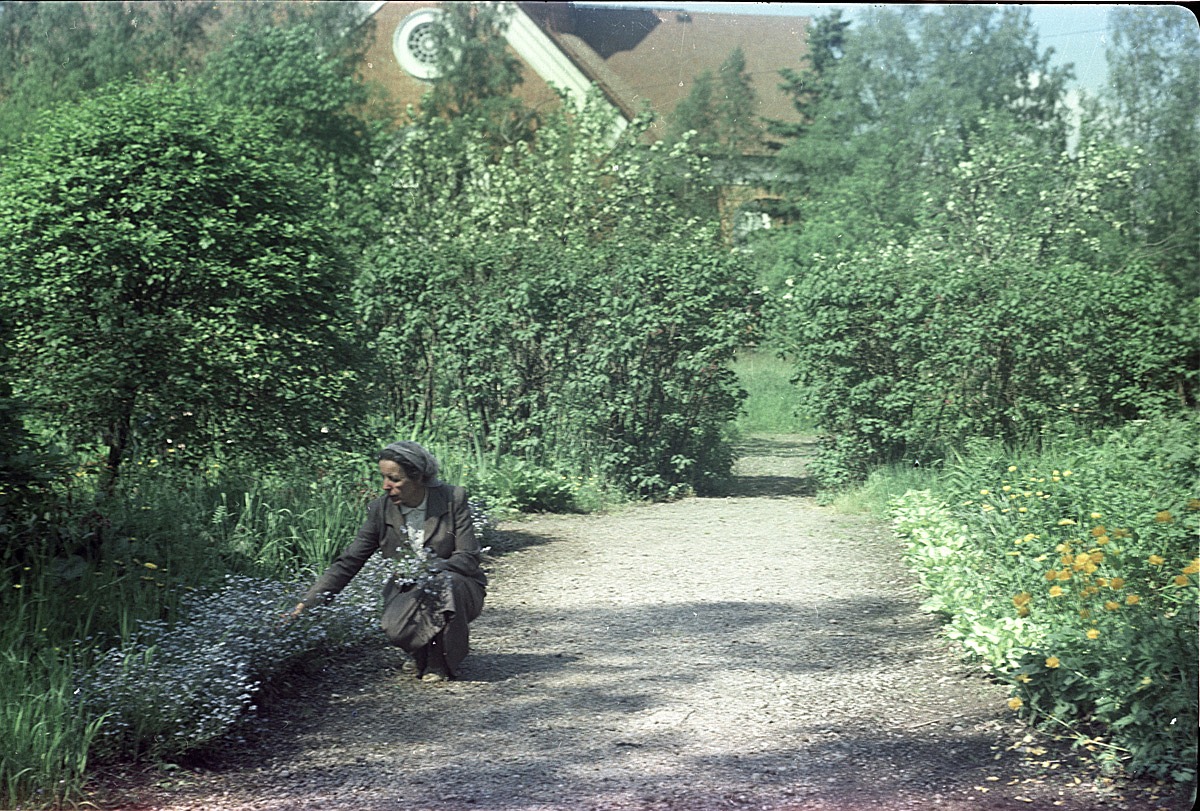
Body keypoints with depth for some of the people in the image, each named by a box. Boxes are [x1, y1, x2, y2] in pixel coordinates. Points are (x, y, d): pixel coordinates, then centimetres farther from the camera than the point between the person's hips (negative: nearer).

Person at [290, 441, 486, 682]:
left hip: (458, 589, -1)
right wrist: (305, 605, -14)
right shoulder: (381, 509, -5)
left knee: (445, 581, -36)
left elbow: (468, 558, -13)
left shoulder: (453, 499, -11)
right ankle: (423, 653, 6)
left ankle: (440, 662, -11)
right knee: (396, 629, -31)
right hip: (408, 594, 1)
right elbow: (347, 563, -5)